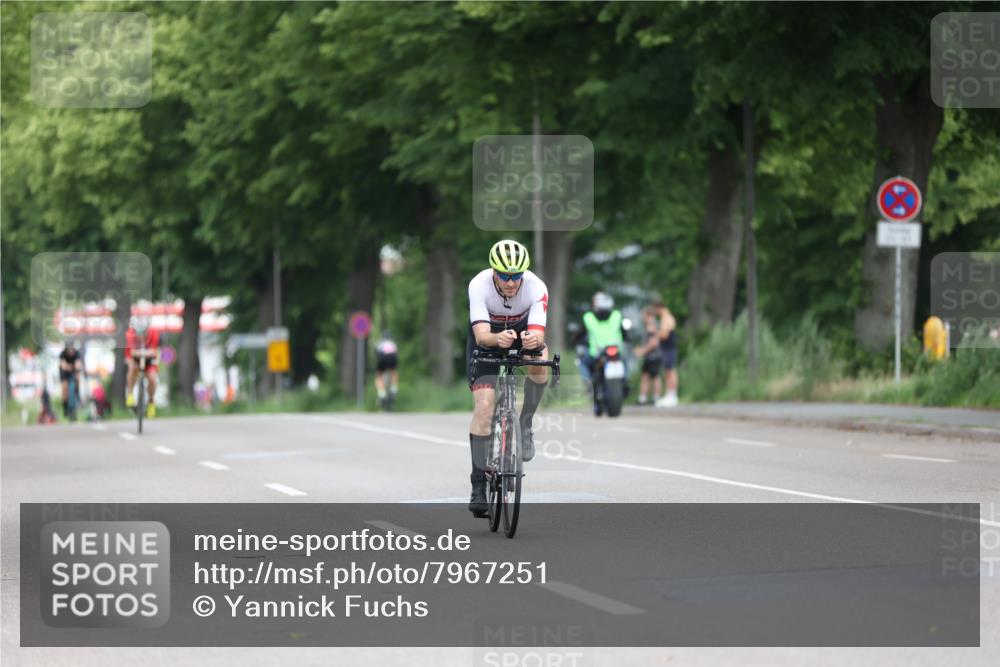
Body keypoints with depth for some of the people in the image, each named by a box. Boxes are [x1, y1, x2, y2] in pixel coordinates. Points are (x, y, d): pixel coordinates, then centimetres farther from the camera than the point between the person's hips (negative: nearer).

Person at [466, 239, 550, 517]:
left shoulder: (536, 288, -29)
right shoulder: (479, 286, -31)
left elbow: (538, 333, -39)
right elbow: (482, 335, -39)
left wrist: (533, 340, -62)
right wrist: (498, 339, -61)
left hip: (522, 331, 1)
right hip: (487, 340, -1)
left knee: (541, 359, -34)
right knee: (484, 407, -16)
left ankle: (524, 424, -11)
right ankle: (479, 484, -7)